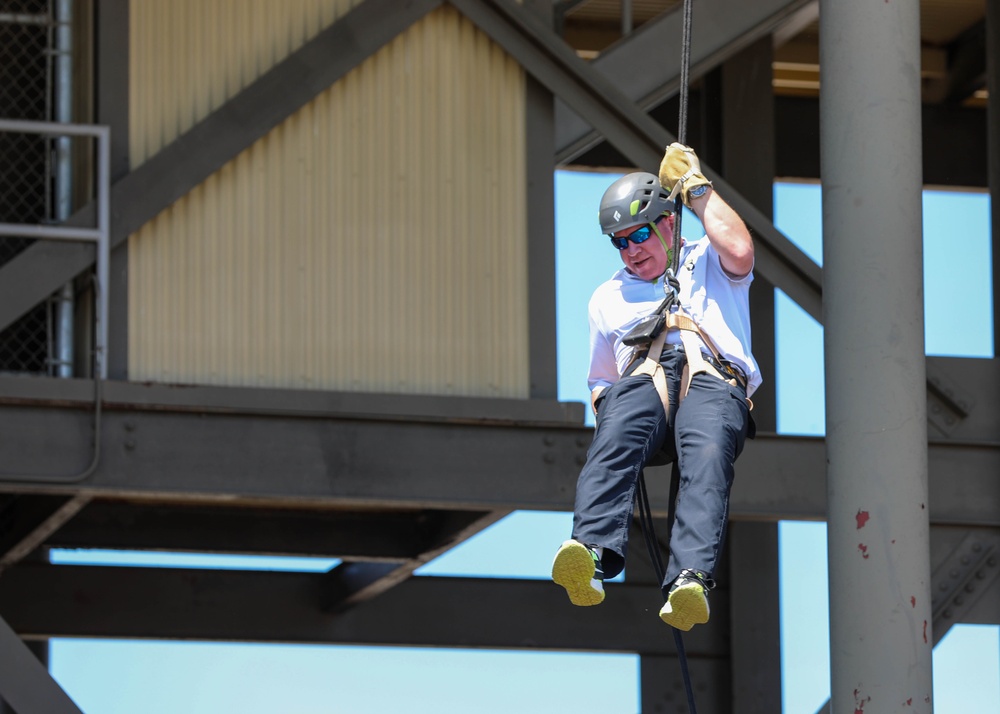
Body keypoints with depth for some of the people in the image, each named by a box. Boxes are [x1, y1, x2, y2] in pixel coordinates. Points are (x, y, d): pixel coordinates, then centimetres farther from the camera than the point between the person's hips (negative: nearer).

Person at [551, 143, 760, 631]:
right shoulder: (609, 297, 38)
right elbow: (600, 379, 36)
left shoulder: (708, 263, 28)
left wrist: (695, 187, 13)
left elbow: (739, 251, 4)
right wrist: (606, 404, 10)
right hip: (642, 381, 2)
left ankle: (690, 582, -59)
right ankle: (591, 556, -61)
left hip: (713, 379, -2)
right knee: (615, 440, -36)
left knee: (707, 456, -37)